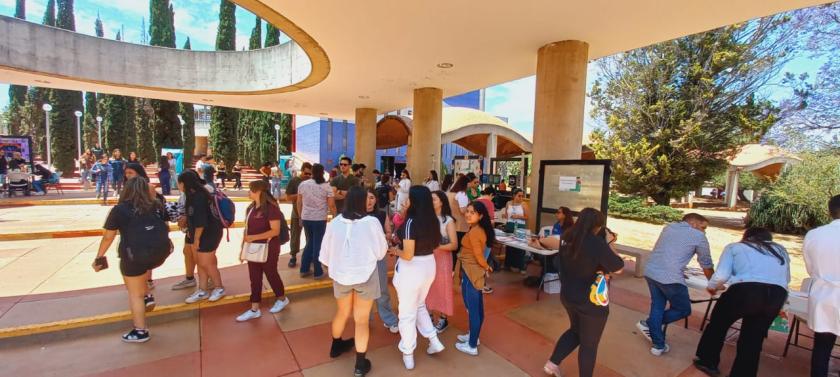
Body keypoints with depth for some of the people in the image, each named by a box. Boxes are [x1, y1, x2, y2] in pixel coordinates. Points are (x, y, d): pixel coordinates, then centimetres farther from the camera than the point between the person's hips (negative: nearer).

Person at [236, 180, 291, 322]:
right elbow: (247, 228, 12)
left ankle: (282, 299, 31)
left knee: (271, 274, 9)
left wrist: (254, 237, -24)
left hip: (268, 249, -7)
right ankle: (254, 309, 21)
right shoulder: (251, 207, 6)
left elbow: (275, 231, -22)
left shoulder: (271, 208, -18)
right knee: (254, 278, 11)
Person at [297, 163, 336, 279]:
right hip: (320, 219, -4)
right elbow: (331, 205, -9)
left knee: (310, 243, 19)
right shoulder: (326, 186, -8)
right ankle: (318, 272, 13)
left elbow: (299, 203, 6)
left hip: (306, 218, 4)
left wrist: (300, 216, 18)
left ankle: (304, 269, 24)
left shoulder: (303, 184, 1)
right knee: (317, 245, 5)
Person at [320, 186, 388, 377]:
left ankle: (336, 346, 49)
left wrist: (332, 267, 21)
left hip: (341, 274, 4)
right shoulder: (372, 222, -19)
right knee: (362, 320, 11)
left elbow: (326, 251, 1)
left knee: (342, 312, 27)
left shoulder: (334, 222, -10)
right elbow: (381, 251, -7)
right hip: (365, 275, -3)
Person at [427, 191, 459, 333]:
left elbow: (454, 245, -11)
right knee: (428, 288, 14)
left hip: (442, 258, -3)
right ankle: (429, 316, 33)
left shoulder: (448, 221, -10)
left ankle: (443, 319, 27)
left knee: (442, 288, 9)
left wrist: (436, 246, -19)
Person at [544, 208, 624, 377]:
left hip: (568, 295, 7)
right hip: (591, 301, -7)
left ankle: (552, 363, 30)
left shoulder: (569, 240, -3)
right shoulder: (597, 243, -25)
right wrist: (609, 243, -7)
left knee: (575, 331, 29)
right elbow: (618, 268, -15)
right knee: (589, 343, 14)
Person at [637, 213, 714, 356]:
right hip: (670, 278, -6)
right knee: (684, 310, 17)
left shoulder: (668, 228, 21)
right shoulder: (699, 236, 4)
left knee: (657, 306, 20)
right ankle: (648, 324, 18)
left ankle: (658, 345, 24)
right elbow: (706, 265, 14)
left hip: (650, 272, 6)